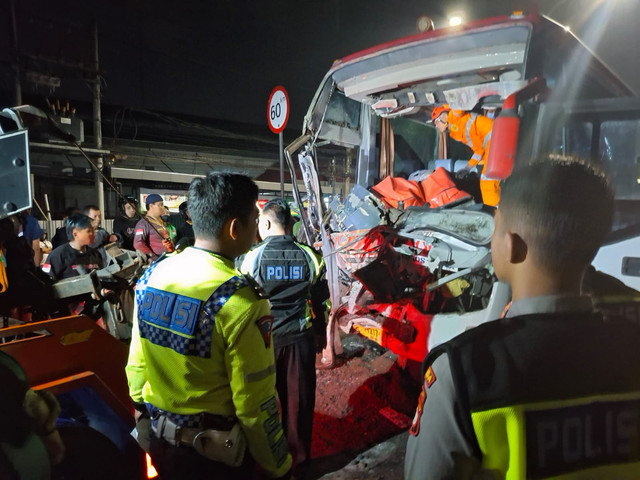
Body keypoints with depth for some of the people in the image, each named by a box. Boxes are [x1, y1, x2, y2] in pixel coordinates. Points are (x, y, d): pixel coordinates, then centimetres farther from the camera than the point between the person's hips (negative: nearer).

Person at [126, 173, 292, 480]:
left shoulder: (150, 277, -7)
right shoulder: (239, 300, -27)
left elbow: (136, 365, 3)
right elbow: (256, 404, -22)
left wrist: (148, 414, 18)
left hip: (159, 441, 6)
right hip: (216, 454, -5)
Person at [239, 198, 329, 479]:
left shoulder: (254, 257, -11)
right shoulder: (309, 256, -4)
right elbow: (320, 301, 4)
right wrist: (320, 333, 18)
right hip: (300, 337, 2)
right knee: (299, 401, 14)